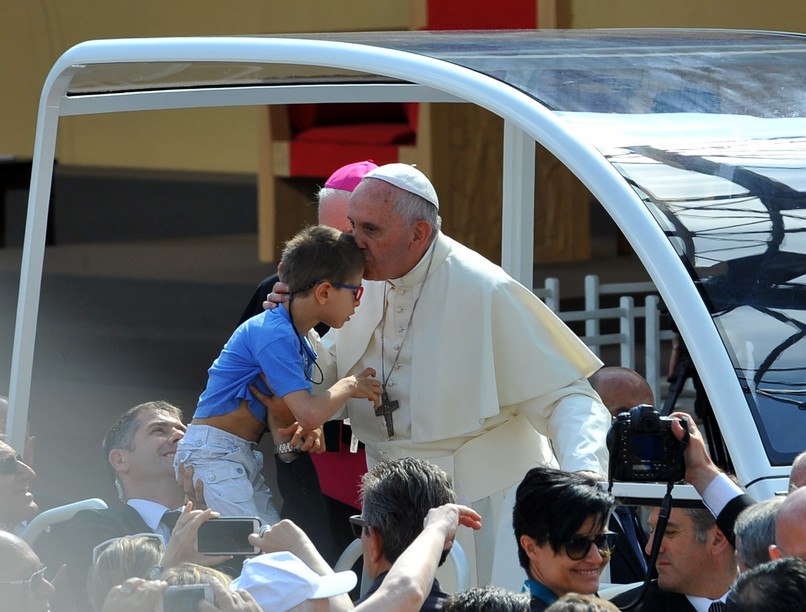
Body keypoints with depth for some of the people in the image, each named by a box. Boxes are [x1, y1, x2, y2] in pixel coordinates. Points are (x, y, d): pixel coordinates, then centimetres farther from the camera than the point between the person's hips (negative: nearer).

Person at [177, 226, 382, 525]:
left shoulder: (302, 342, 13)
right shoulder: (273, 334, -19)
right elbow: (308, 414, -27)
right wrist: (349, 385, -10)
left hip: (243, 456, 10)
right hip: (213, 454, -10)